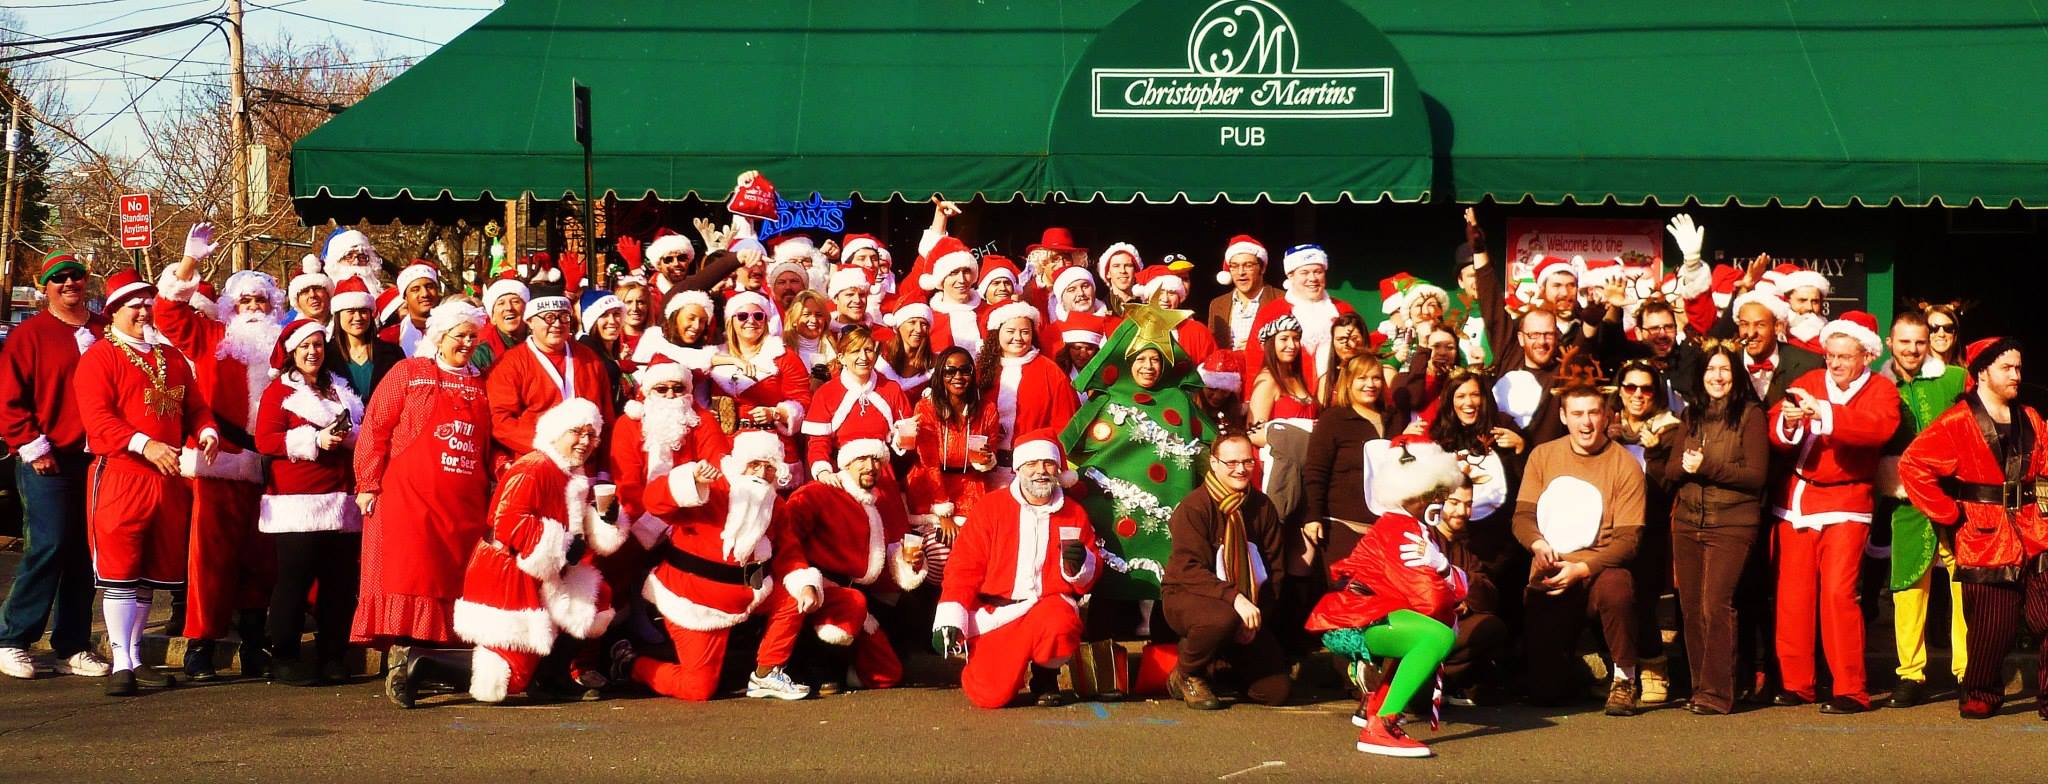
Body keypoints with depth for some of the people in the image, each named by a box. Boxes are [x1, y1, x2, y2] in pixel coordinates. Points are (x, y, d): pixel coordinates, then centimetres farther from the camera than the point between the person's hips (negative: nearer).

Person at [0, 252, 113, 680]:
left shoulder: (105, 332, 12)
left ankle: (72, 647, 12)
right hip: (47, 463, -5)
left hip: (95, 461, 5)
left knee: (84, 553, 6)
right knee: (48, 546, -12)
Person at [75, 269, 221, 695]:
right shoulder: (99, 357, -3)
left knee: (152, 572, 10)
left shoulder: (173, 358, 18)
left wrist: (207, 431, -6)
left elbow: (196, 405, 18)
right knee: (119, 572, -6)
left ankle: (135, 657, 19)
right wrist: (145, 445, -27)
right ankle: (121, 664, -5)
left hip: (169, 480, 6)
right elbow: (97, 418, -15)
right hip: (119, 477, -6)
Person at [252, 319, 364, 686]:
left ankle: (331, 658, 9)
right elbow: (265, 440, -6)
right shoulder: (278, 392, 5)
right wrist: (315, 440, -15)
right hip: (298, 501, -5)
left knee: (340, 580, 1)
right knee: (295, 578, -7)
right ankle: (284, 660, 0)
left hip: (341, 500, 5)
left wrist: (347, 436, 2)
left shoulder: (340, 391, 22)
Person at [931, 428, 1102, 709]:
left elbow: (1090, 579, 13)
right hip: (996, 617, -1)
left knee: (1058, 624, -37)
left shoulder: (1075, 515, 11)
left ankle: (1045, 680, -2)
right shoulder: (990, 508, 5)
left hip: (1050, 605, 1)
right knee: (989, 695, -18)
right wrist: (950, 620, -10)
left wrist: (1080, 564, -11)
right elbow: (963, 568, 0)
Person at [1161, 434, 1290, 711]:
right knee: (1224, 618, -42)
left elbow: (1274, 568, 6)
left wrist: (1258, 614, -9)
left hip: (1244, 606, 5)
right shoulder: (1193, 508, -14)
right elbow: (1190, 569, -23)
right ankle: (1186, 676, -11)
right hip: (1187, 597, -5)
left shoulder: (1262, 507, 3)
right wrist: (1234, 598, -37)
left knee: (1278, 690, -8)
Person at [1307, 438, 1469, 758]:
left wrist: (1450, 583, -11)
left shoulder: (1419, 528, 17)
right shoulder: (1400, 530, -15)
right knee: (1440, 637, -29)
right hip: (1350, 625, -10)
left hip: (1366, 614, 10)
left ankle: (1374, 703, 23)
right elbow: (1429, 599, -25)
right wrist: (1453, 591, -8)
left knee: (1447, 623, 28)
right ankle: (1379, 728, -33)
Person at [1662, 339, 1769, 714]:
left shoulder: (1750, 415, -1)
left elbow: (1756, 474, -7)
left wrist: (1707, 467, -15)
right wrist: (1684, 466, -10)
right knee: (1690, 608, 3)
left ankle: (1717, 693, -12)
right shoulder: (1690, 416, 16)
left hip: (1732, 525, -5)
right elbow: (1669, 471, 12)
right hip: (1688, 523, 5)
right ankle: (1699, 687, 11)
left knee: (1716, 605, -14)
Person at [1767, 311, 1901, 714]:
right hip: (1795, 498, 3)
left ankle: (1850, 690, -7)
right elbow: (1775, 430, -4)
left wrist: (1822, 412, -32)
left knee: (1838, 592, -11)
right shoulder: (1808, 382, 9)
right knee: (1793, 593, 3)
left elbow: (1880, 426, -21)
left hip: (1846, 504, -3)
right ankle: (1795, 683, 12)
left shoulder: (1881, 390, 1)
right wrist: (1787, 422, -28)